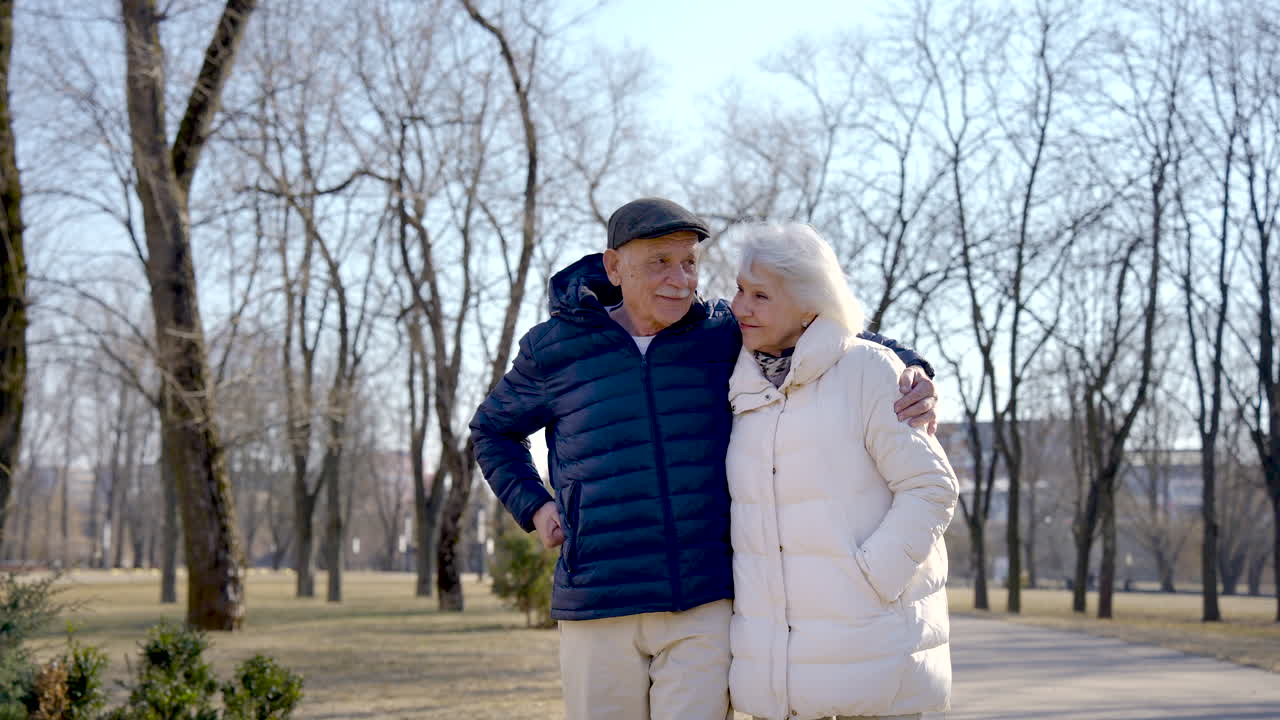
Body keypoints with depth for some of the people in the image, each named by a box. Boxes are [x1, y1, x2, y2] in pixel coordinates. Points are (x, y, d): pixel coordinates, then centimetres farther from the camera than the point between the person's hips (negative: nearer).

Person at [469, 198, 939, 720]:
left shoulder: (722, 334, 4)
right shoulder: (554, 349, 3)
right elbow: (493, 430, 21)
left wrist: (910, 371, -5)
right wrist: (532, 506, 6)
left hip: (707, 607, 0)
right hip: (598, 612, 0)